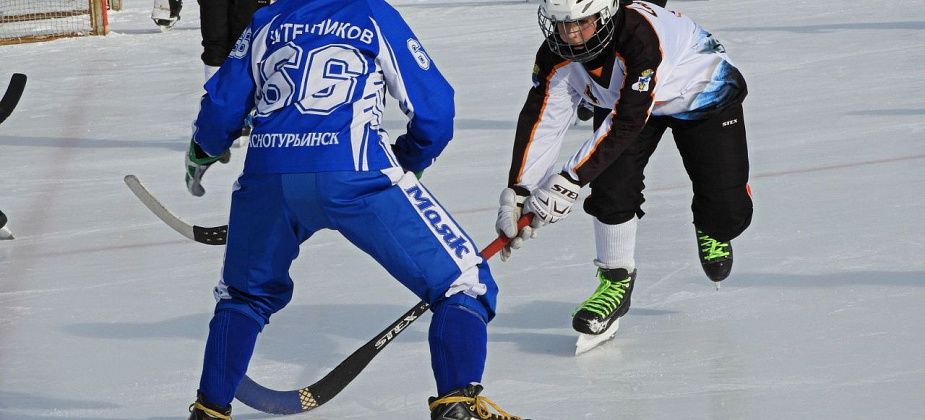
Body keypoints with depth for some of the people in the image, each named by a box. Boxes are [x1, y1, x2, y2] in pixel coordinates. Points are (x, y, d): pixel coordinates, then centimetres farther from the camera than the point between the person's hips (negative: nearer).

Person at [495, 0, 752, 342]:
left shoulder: (641, 35, -43)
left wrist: (571, 179, -45)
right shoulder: (556, 57, -24)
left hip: (703, 95, -4)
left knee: (729, 212, -9)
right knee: (612, 183, -19)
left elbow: (627, 121, -44)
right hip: (618, 99, 4)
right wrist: (517, 193, -34)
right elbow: (539, 122, -24)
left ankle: (711, 231, 28)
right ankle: (616, 281, 1)